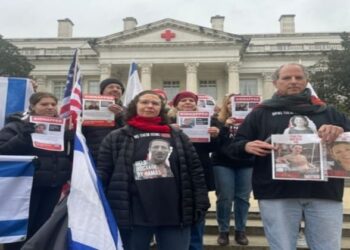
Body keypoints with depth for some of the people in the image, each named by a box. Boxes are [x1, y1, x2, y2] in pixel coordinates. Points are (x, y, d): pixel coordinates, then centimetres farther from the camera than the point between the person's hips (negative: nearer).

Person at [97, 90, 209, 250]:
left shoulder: (177, 136, 11)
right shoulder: (115, 138, 6)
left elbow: (195, 170, 9)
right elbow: (102, 174, 2)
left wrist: (200, 204, 2)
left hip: (175, 214, 2)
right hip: (133, 216, -1)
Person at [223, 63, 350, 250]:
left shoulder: (327, 112, 17)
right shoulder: (262, 112, 12)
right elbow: (234, 145, 8)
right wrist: (247, 146, -16)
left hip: (324, 192, 2)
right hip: (277, 193, -2)